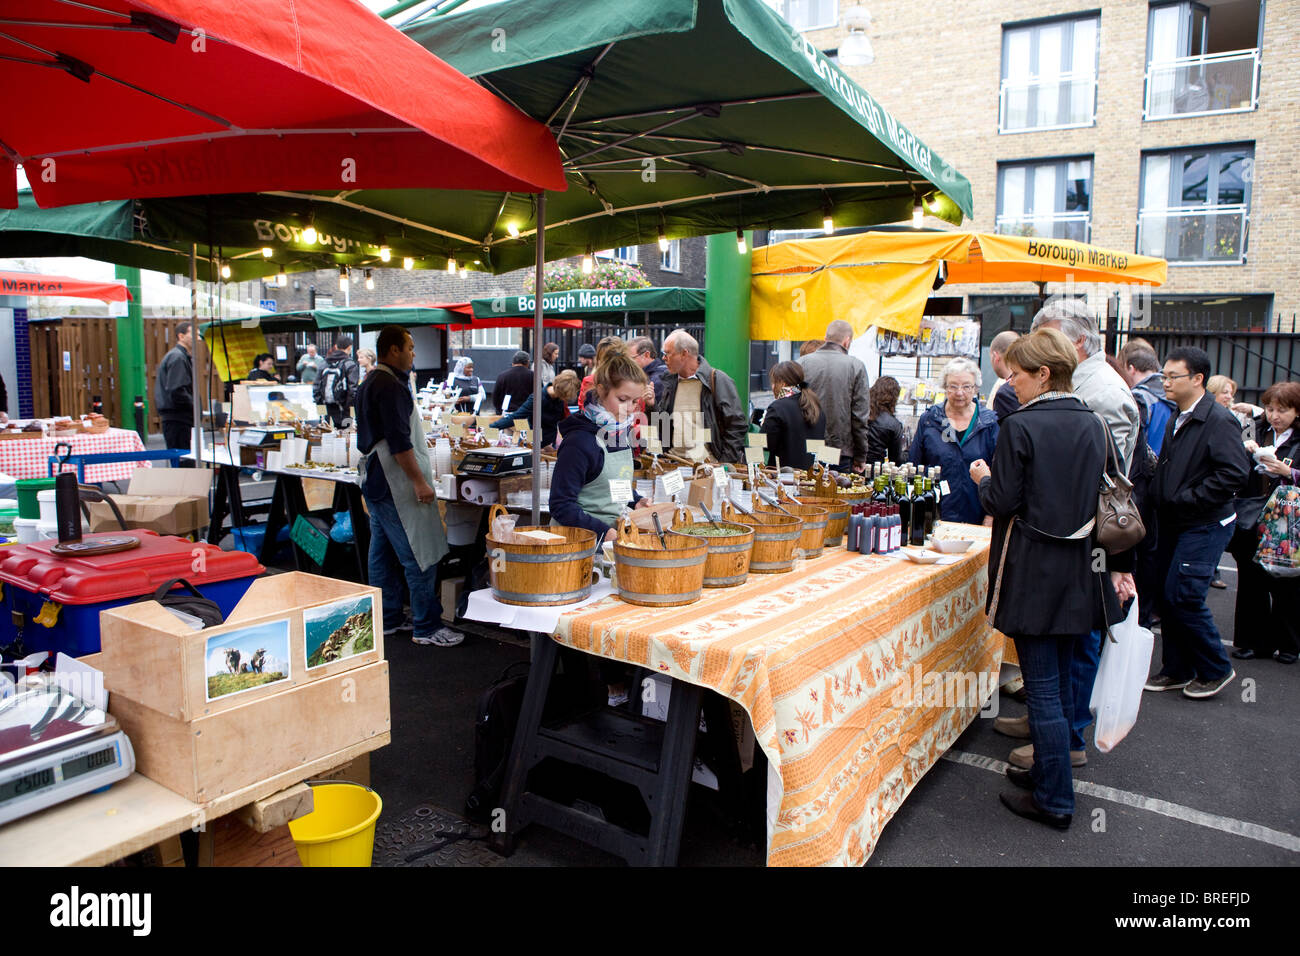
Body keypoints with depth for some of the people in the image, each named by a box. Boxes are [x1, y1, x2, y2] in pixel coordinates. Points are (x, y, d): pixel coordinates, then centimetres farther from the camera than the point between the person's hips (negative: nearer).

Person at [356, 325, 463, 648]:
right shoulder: (390, 386, -16)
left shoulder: (370, 383, 17)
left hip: (375, 482, 11)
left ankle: (386, 621, 23)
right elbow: (399, 441, -22)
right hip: (395, 484, -11)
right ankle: (426, 627, -2)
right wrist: (419, 481, -20)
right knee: (421, 557, -7)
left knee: (383, 554, 14)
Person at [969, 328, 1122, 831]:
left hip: (1033, 572, -7)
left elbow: (1002, 503, -16)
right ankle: (1049, 771, 33)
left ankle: (1054, 799, 10)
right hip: (1078, 571, 7)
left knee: (1042, 687, 2)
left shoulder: (1020, 426, -16)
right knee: (1060, 681, 18)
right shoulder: (1092, 424, 5)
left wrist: (983, 478, 4)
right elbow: (1100, 497, 12)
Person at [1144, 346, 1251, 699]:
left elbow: (1235, 473, -22)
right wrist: (1160, 497, 6)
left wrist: (1187, 498, -19)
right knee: (1168, 596, 10)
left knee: (1183, 597, -9)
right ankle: (1177, 670, 23)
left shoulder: (1219, 420, -14)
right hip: (1174, 523, 8)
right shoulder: (1177, 420, 13)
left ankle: (1215, 670, 12)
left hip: (1205, 525, -8)